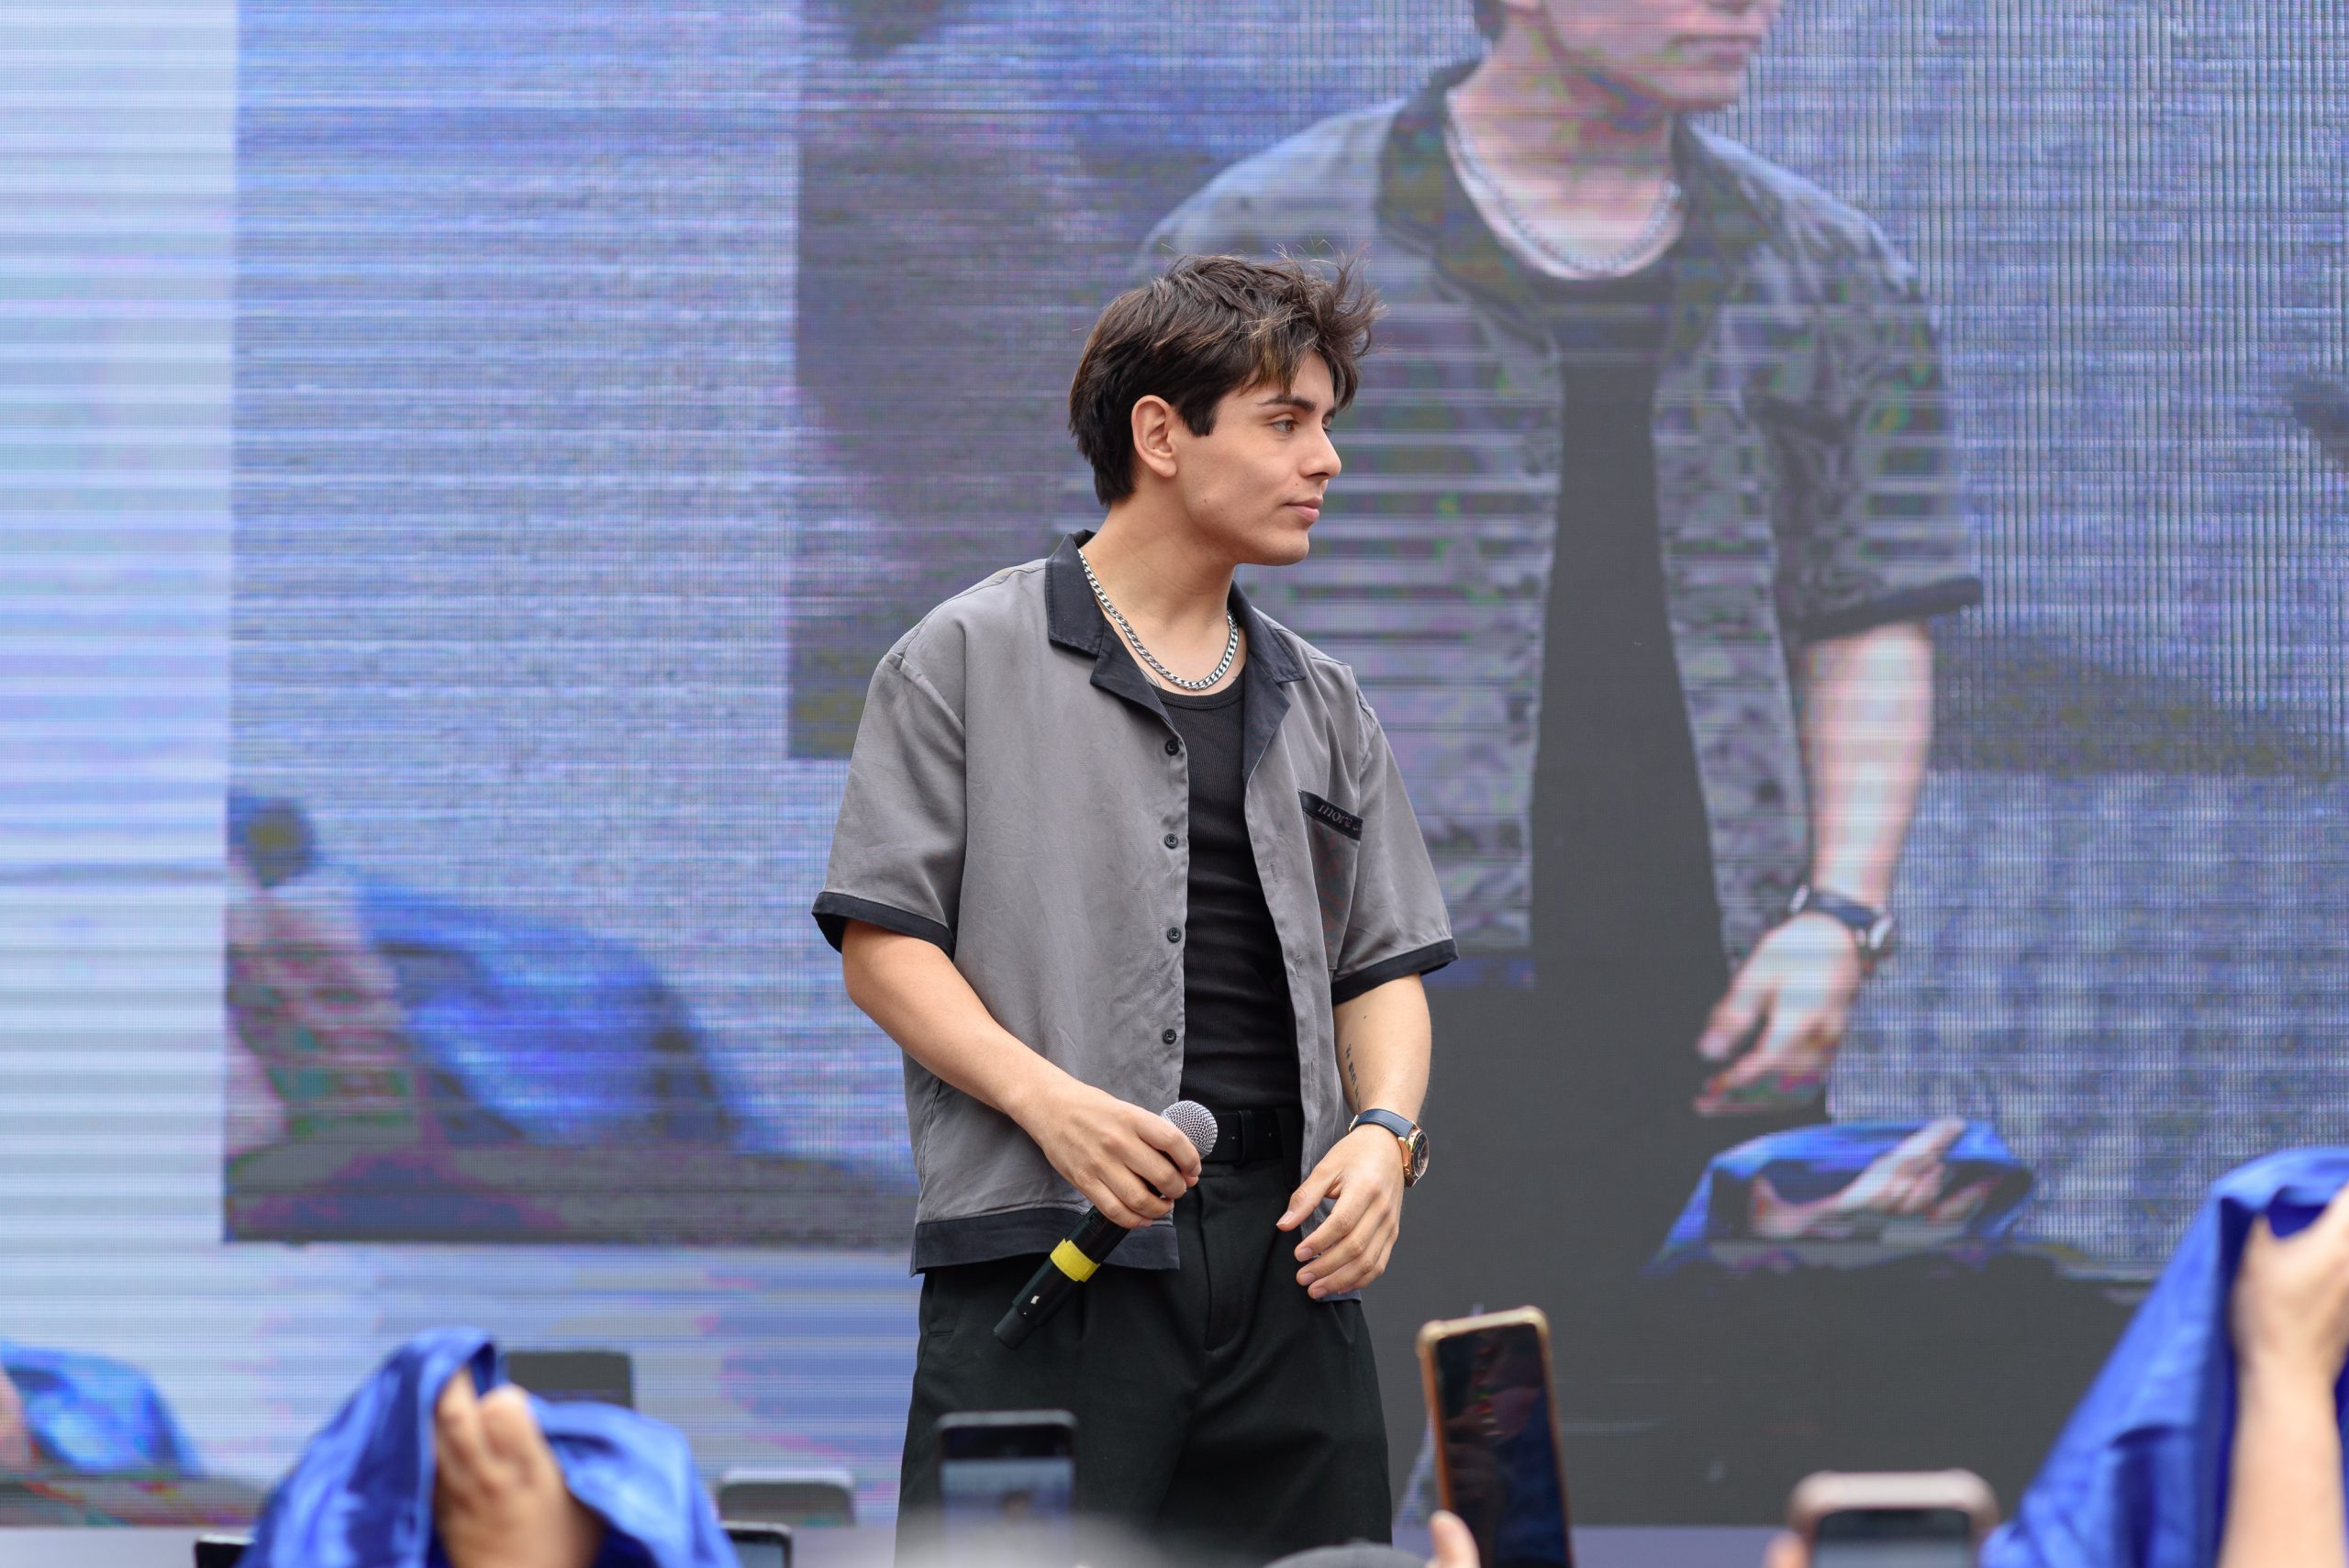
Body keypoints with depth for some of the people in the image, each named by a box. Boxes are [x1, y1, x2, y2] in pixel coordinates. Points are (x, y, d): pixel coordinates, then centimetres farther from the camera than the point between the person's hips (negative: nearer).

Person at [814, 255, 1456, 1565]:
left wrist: (1383, 1132, -2)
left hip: (1289, 1248, 5)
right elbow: (883, 947, -1)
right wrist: (1050, 1099, -17)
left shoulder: (1323, 704, 21)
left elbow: (1384, 966, 19)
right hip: (1046, 1242, -5)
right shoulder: (969, 659, 4)